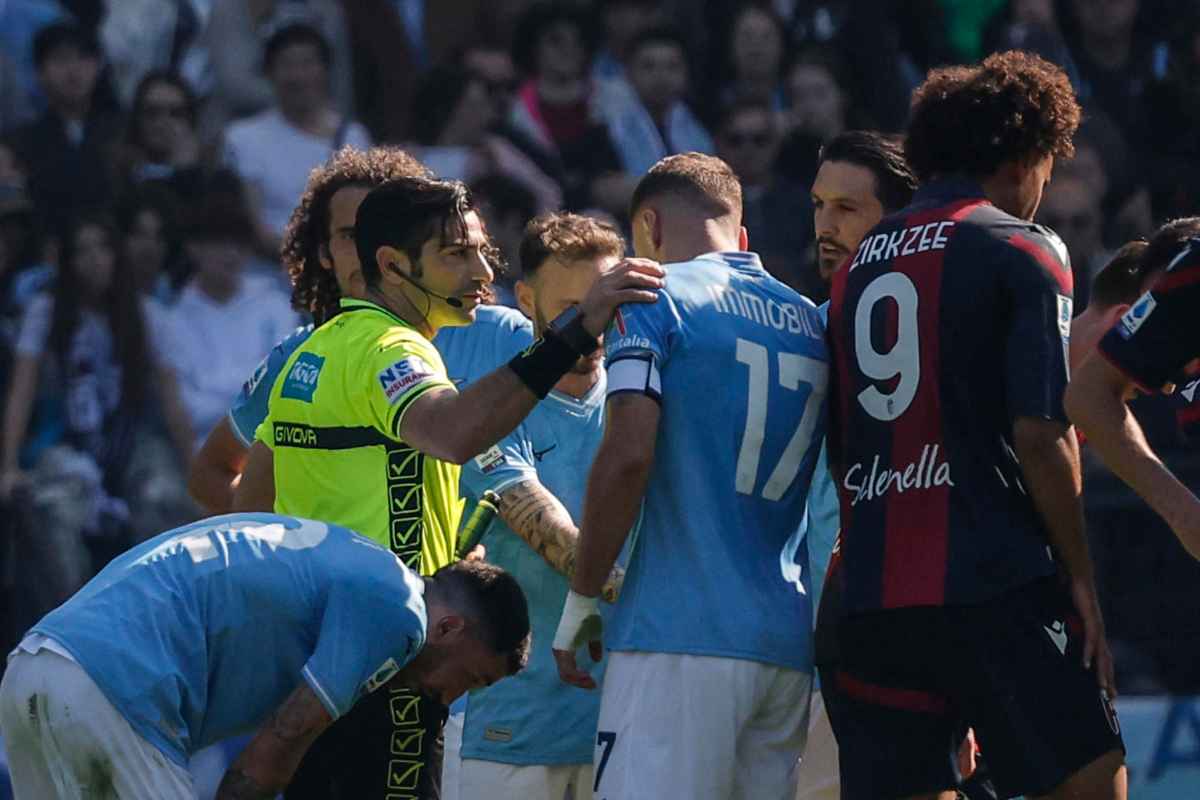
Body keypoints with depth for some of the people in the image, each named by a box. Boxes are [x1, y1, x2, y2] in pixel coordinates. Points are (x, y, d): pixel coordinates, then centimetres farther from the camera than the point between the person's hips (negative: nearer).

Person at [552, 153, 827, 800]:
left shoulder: (656, 296, -1)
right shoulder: (808, 320, 18)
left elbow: (628, 455, -12)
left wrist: (579, 601, -5)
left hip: (681, 633, -7)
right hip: (787, 642, 7)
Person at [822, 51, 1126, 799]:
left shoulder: (858, 266, 18)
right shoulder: (1020, 251, -1)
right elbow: (1042, 435, -10)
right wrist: (1081, 582, -5)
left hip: (872, 597, 6)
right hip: (995, 585, -6)